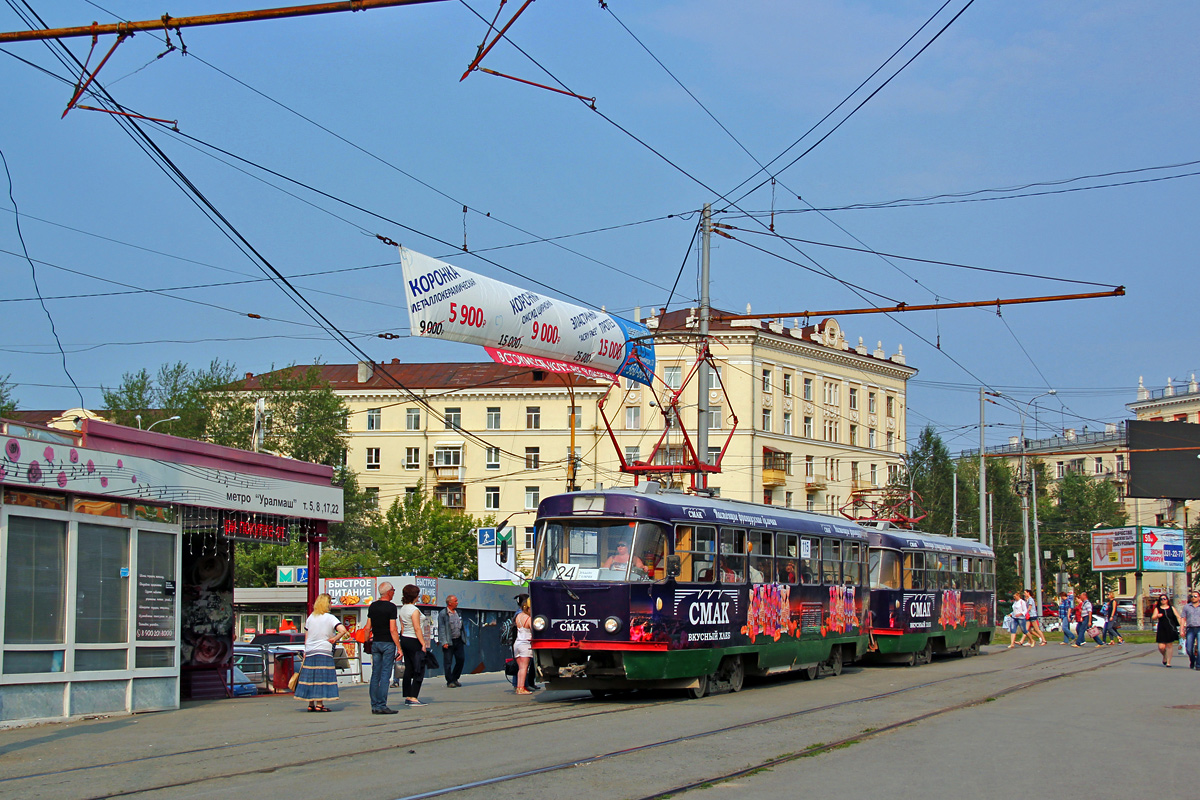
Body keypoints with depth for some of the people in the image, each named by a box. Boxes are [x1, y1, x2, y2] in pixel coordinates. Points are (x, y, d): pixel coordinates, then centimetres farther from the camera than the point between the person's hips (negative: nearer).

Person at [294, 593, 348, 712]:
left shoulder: (310, 618, 9)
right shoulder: (330, 618, -6)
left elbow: (306, 637, 13)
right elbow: (342, 630, -20)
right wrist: (334, 639, -7)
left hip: (310, 653, 5)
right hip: (324, 652, -5)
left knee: (311, 678, 8)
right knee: (322, 678, -2)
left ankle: (311, 704, 11)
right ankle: (319, 704, -4)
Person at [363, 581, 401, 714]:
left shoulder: (372, 606, 8)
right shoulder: (391, 607, -10)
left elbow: (368, 628, 10)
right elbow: (393, 630, -14)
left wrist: (366, 641, 22)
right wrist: (399, 648, -12)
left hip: (375, 643, 6)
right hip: (388, 643, -6)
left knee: (375, 674, 8)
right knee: (385, 674, -5)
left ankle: (374, 705, 9)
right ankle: (382, 705, -9)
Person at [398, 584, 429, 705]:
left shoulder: (402, 609, 11)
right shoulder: (414, 610, -15)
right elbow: (417, 628, -18)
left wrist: (403, 643, 19)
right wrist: (423, 644, -16)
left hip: (404, 639, 9)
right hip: (414, 641, -9)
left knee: (408, 669, 11)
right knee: (419, 670, -5)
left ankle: (407, 697, 12)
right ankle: (413, 698, -8)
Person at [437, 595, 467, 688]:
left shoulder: (458, 612, 13)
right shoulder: (442, 614, -7)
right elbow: (441, 629, -10)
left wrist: (464, 638, 14)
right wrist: (444, 642, -16)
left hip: (459, 640, 6)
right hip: (449, 641, -6)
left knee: (461, 659, 4)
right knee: (448, 662, 0)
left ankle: (455, 679, 21)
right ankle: (450, 681, 10)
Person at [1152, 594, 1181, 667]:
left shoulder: (1171, 608, 9)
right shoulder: (1157, 609, 8)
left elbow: (1178, 617, 6)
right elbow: (1153, 617, -2)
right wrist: (1157, 616, -24)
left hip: (1171, 629, 0)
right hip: (1161, 629, 0)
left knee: (1169, 645, 0)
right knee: (1161, 647, -6)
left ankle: (1168, 662, 9)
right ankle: (1164, 656, 26)